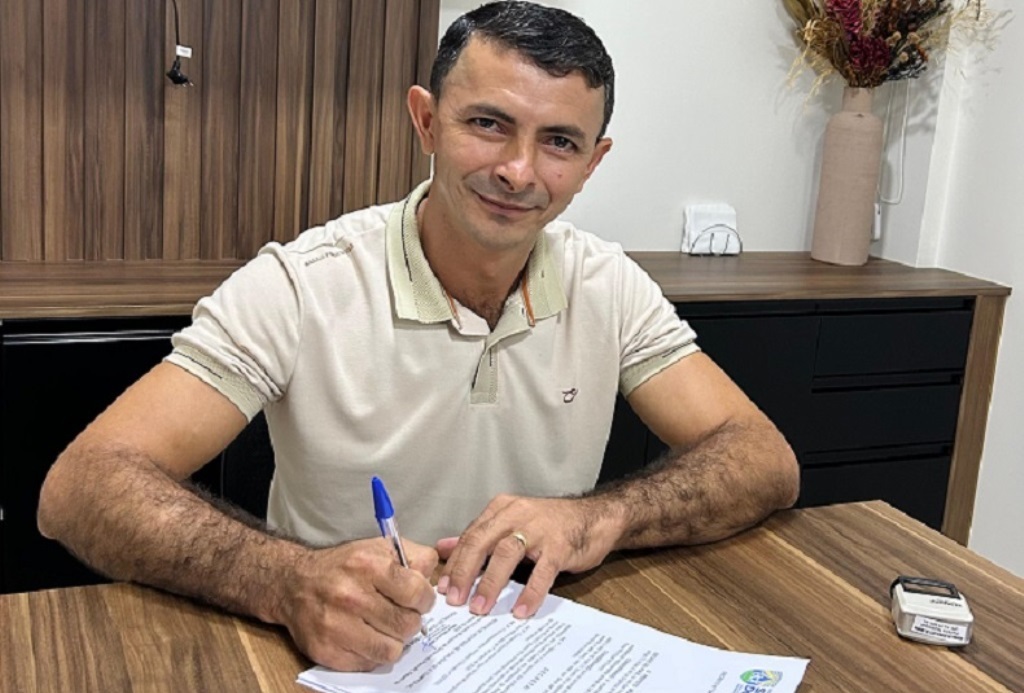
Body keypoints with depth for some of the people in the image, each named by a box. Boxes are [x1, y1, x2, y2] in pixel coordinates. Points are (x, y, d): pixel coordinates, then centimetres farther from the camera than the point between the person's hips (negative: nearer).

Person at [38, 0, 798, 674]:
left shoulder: (611, 288, -3)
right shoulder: (301, 287, -14)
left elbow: (767, 462, -6)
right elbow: (81, 486, -19)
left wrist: (597, 519, -26)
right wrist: (290, 582, -38)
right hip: (343, 661, -3)